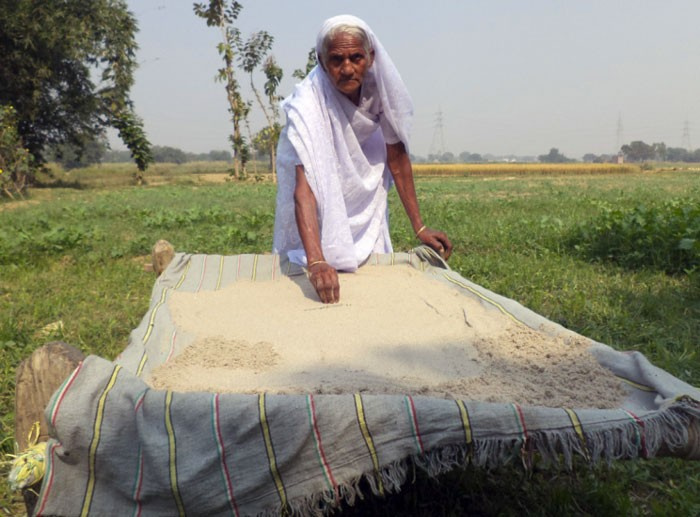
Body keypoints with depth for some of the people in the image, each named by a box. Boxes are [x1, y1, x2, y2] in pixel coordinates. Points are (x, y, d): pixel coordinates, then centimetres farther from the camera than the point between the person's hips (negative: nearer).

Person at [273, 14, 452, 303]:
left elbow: (397, 157, -17)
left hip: (361, 168, 3)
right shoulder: (307, 104, -40)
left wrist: (419, 227, -17)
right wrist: (316, 262, -61)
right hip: (313, 166, -3)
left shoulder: (380, 84, -28)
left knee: (370, 257, 2)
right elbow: (304, 189, -48)